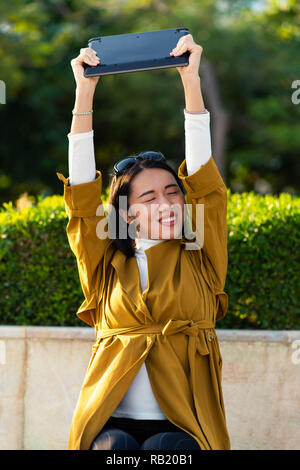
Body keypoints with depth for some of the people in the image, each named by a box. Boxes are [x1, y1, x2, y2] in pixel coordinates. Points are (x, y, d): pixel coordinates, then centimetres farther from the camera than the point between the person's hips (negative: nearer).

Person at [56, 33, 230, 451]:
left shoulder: (199, 261, 13)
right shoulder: (107, 266, 14)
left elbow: (205, 182, 5)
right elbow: (82, 196, 6)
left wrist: (190, 80, -1)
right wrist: (85, 92, 0)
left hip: (181, 429, 0)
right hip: (112, 425, 0)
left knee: (164, 449, -32)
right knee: (117, 447, -33)